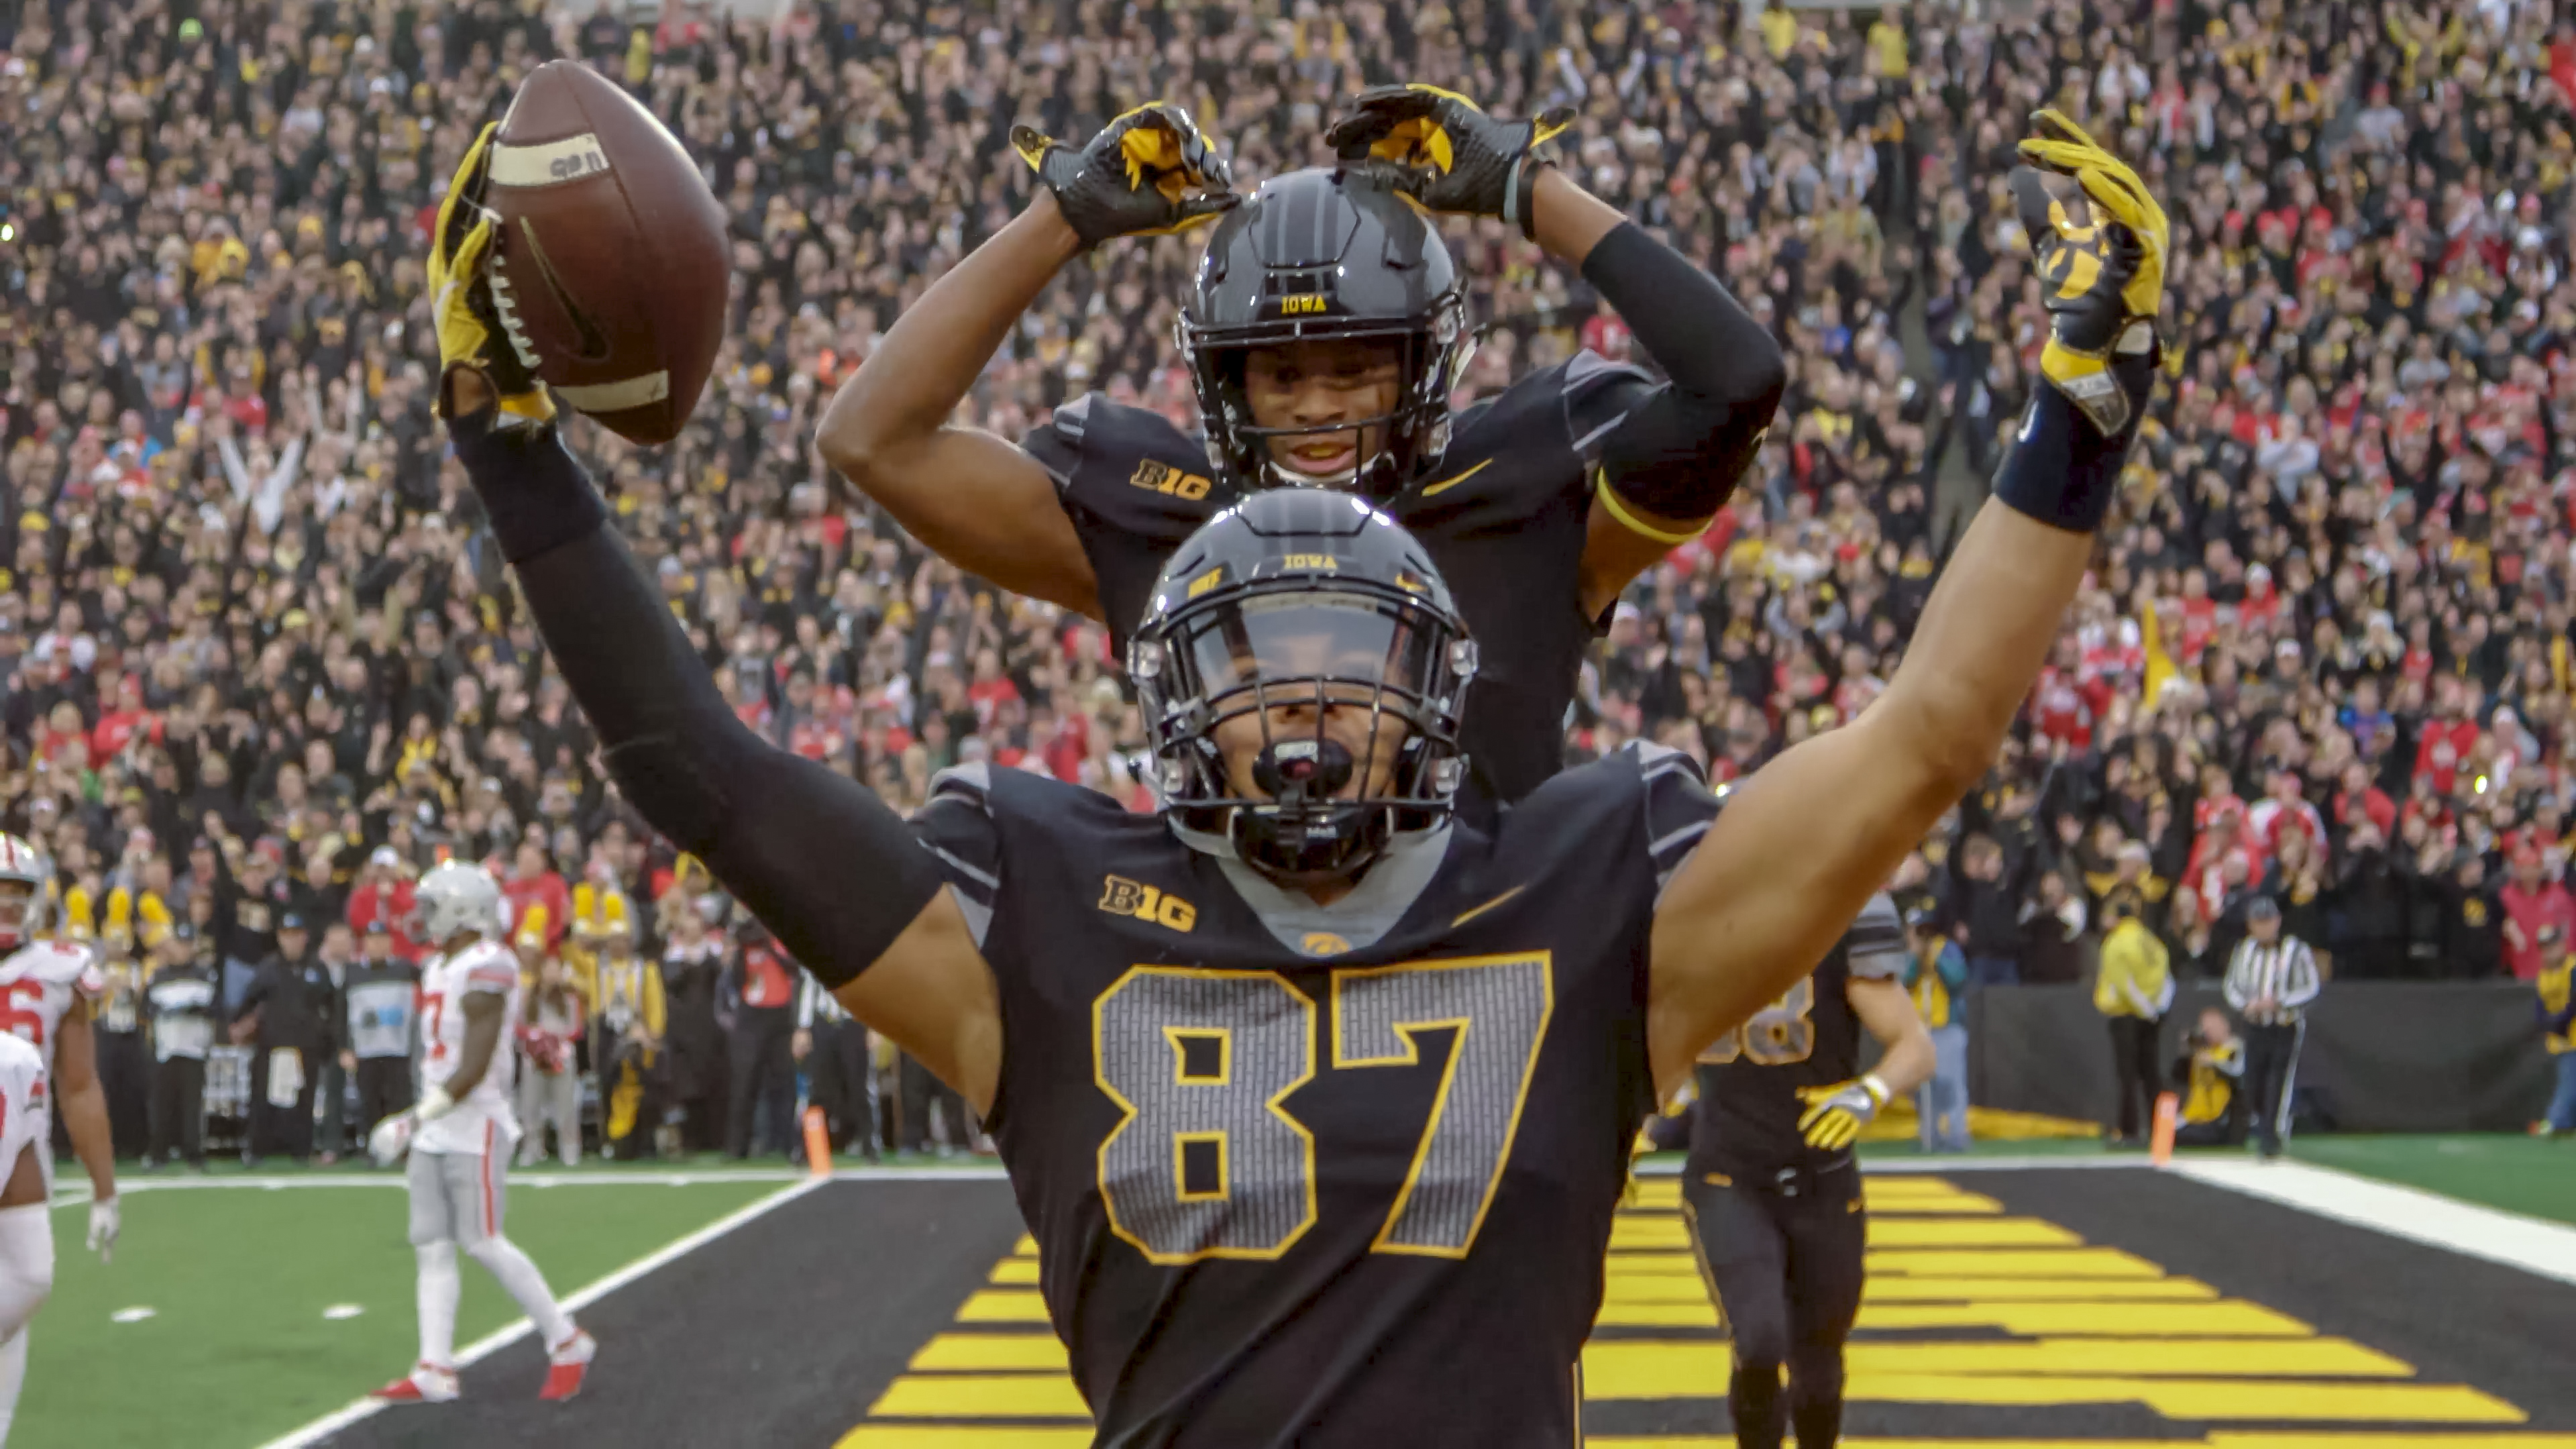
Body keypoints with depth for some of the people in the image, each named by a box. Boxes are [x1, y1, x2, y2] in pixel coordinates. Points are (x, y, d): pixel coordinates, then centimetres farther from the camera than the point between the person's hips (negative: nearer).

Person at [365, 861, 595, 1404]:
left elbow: (475, 1068, -22)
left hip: (475, 1127, -9)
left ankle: (567, 1343, 5)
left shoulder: (487, 968, -17)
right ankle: (435, 1370, 6)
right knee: (432, 1246, 5)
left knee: (483, 1243, -8)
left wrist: (416, 1117, -23)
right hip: (436, 1130, 9)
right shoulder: (439, 966, 13)